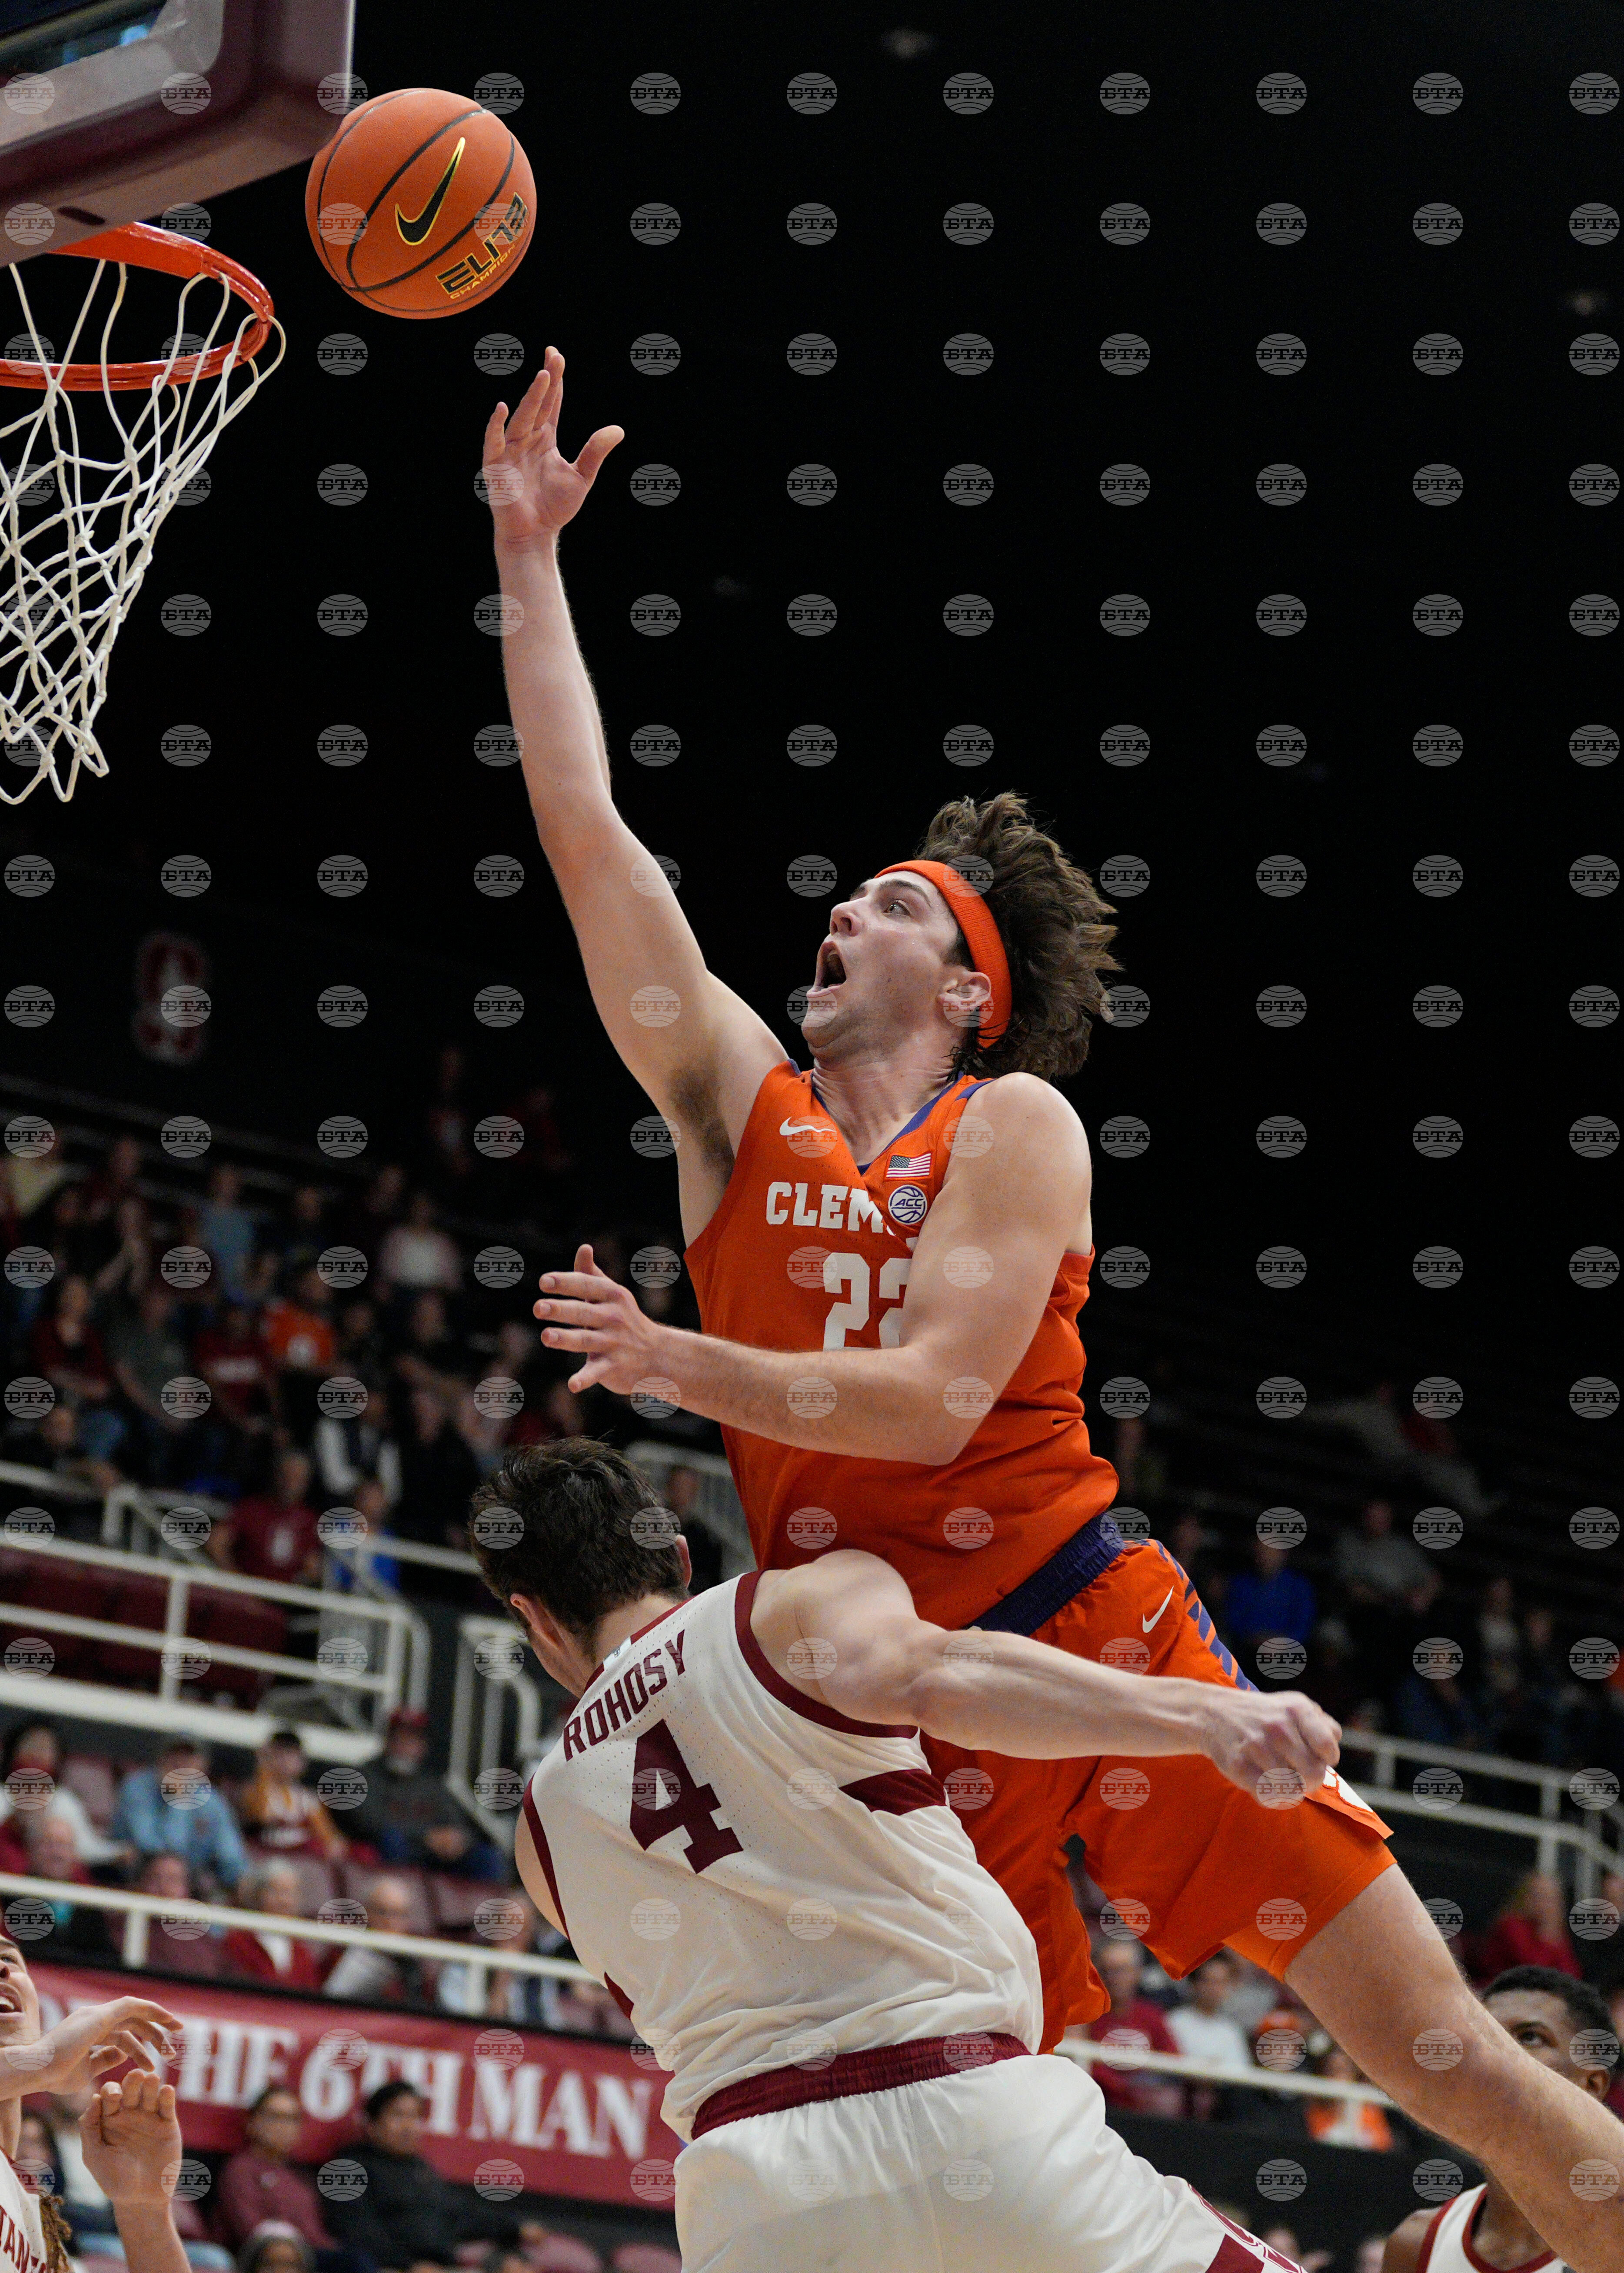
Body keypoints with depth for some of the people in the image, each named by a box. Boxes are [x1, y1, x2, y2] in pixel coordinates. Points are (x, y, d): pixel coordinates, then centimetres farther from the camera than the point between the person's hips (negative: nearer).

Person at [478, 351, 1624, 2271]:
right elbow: (581, 824, 7)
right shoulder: (737, 1103, 10)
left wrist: (678, 1363, -21)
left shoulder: (1015, 1125, -1)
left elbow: (932, 1398, -14)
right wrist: (527, 558, 8)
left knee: (1434, 2048, -5)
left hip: (1094, 1639, -3)